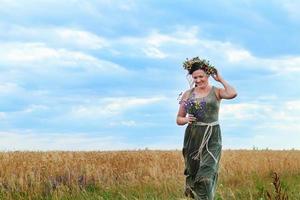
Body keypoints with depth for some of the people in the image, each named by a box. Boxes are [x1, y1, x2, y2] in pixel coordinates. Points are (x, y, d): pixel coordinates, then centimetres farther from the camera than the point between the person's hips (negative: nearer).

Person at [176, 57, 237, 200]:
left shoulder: (216, 92, 1)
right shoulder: (188, 94, 9)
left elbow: (232, 94, -22)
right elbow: (179, 119, 15)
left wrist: (220, 79, -7)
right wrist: (186, 120, -9)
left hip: (212, 139, -3)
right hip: (192, 138, 3)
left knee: (206, 176, -15)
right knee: (192, 174, 6)